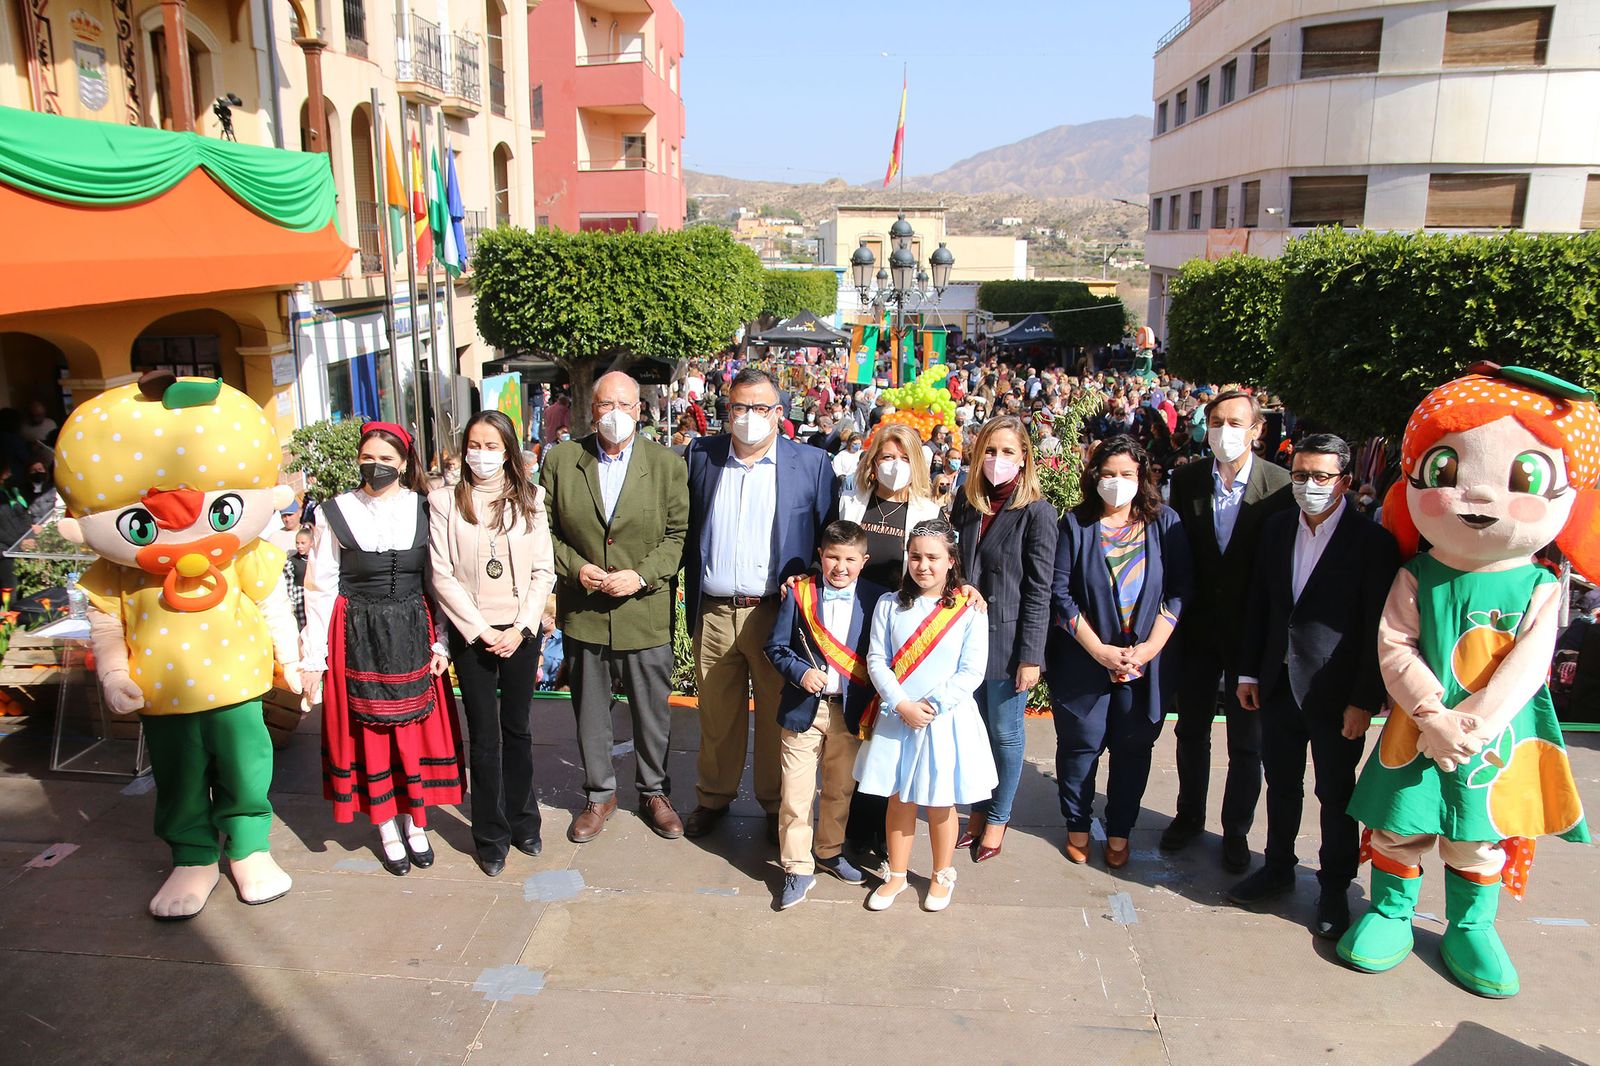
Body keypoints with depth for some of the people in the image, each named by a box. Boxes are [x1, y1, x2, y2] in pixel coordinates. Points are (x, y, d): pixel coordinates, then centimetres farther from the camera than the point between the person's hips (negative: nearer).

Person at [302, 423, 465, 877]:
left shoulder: (423, 510, 0)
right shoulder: (336, 513, -3)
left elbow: (438, 580, 3)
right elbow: (320, 588, -1)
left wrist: (441, 642, -3)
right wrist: (314, 657, -3)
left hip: (412, 633, 1)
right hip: (357, 637, -1)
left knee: (417, 728, 7)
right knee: (368, 732, 6)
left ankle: (416, 823, 24)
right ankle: (388, 830, 21)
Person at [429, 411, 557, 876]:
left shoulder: (529, 499, 2)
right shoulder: (445, 502, -1)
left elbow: (544, 571, 1)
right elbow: (442, 576, -4)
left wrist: (521, 628, -9)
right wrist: (481, 631, -9)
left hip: (520, 632, 1)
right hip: (471, 634, -1)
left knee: (518, 729, 11)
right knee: (484, 736, 5)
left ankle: (523, 821, 27)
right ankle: (491, 836, 17)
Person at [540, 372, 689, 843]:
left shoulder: (666, 464, -3)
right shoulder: (560, 460, 0)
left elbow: (678, 534, -3)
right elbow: (545, 529, 4)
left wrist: (641, 576, -15)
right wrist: (575, 568, -11)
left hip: (645, 612, -1)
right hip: (582, 611, 1)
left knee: (652, 710, 11)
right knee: (589, 711, 14)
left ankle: (654, 792, 32)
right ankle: (599, 794, 32)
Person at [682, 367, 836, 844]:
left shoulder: (812, 464, -1)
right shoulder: (701, 455, 6)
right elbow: (686, 529, 10)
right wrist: (690, 600, 4)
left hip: (776, 613, -2)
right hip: (713, 613, 2)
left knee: (778, 715, 8)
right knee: (716, 715, 14)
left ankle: (776, 805, 26)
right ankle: (714, 798, 32)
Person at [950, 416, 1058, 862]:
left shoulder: (1036, 512, -10)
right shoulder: (966, 503, 4)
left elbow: (1039, 590, -11)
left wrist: (1030, 657, -12)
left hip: (1007, 641, -4)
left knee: (1004, 733, 9)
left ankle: (997, 818, 26)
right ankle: (977, 812, 30)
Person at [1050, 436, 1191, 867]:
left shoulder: (1165, 523, 1)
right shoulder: (1075, 524, -2)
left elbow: (1179, 590, -2)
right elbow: (1061, 593, -7)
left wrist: (1151, 647, -12)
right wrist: (1099, 650, -13)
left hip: (1147, 660, 1)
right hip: (1084, 658, -1)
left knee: (1133, 746, 10)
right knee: (1080, 743, 8)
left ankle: (1119, 832, 27)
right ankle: (1077, 826, 28)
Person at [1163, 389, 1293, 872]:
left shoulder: (1281, 485, -11)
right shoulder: (1186, 479, -3)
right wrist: (1177, 611, -5)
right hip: (1198, 627, 2)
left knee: (1247, 741, 10)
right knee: (1191, 729, 16)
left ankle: (1235, 830, 29)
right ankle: (1189, 815, 36)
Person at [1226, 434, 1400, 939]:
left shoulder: (1372, 542, -12)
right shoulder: (1276, 529, 5)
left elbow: (1378, 629, -12)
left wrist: (1364, 701, -13)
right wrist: (1249, 672, 8)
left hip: (1335, 693, -5)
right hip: (1278, 684, 5)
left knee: (1335, 793, 9)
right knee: (1281, 784, 17)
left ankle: (1335, 888, 25)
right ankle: (1278, 868, 35)